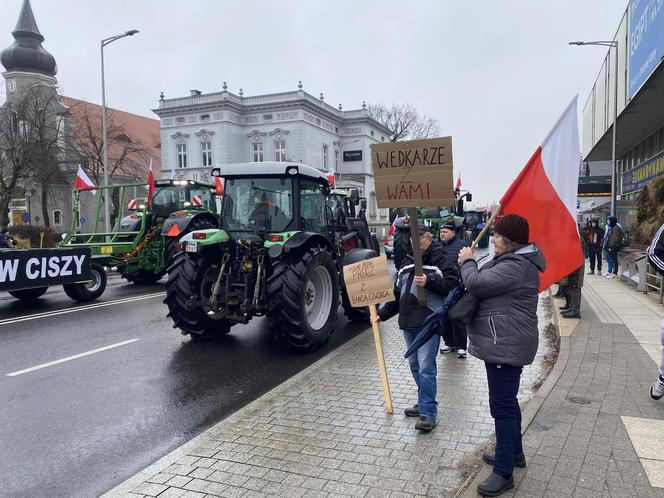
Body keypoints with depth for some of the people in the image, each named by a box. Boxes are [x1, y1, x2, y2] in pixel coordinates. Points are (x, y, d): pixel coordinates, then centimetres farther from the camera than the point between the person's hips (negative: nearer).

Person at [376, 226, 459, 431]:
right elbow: (397, 294, 22)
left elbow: (452, 284, -14)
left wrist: (430, 282, -25)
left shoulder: (440, 261, -3)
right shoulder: (407, 264, 18)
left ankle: (428, 413, 1)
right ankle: (424, 404, 30)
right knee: (414, 365, 15)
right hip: (408, 322, 8)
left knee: (426, 368, -9)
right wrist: (382, 314, 15)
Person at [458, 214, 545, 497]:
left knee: (502, 405, -5)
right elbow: (488, 284, 19)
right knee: (507, 401, 22)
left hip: (505, 345, -12)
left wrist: (467, 262, -5)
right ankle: (514, 452, 38)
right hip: (505, 343, 12)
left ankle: (504, 473, 5)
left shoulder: (515, 266, -21)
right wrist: (472, 264, 2)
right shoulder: (514, 260, 15)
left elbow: (477, 283, -23)